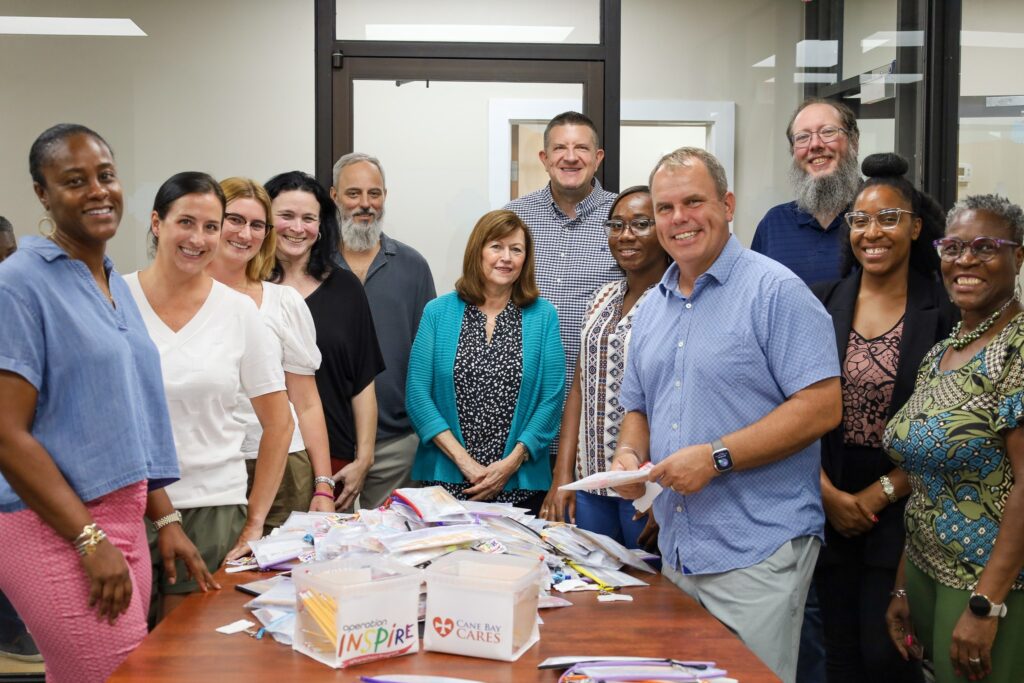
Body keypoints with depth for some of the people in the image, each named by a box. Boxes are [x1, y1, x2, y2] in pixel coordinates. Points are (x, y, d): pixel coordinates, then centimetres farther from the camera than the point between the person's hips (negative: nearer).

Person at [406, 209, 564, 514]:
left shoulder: (542, 315, 3)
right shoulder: (439, 312, 2)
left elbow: (552, 398, -1)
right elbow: (417, 392, -2)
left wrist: (512, 462, -11)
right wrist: (463, 459, -11)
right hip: (445, 478, 0)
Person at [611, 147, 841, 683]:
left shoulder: (774, 291, -10)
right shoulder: (650, 308, 13)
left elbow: (822, 406, -16)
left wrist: (717, 457, -21)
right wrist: (629, 454, -2)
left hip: (756, 553, -7)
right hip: (676, 552, 7)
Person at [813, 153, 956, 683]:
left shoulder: (943, 312, -5)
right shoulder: (822, 304, 2)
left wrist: (878, 495, -10)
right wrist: (829, 494, -7)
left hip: (902, 514, -2)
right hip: (829, 509, 3)